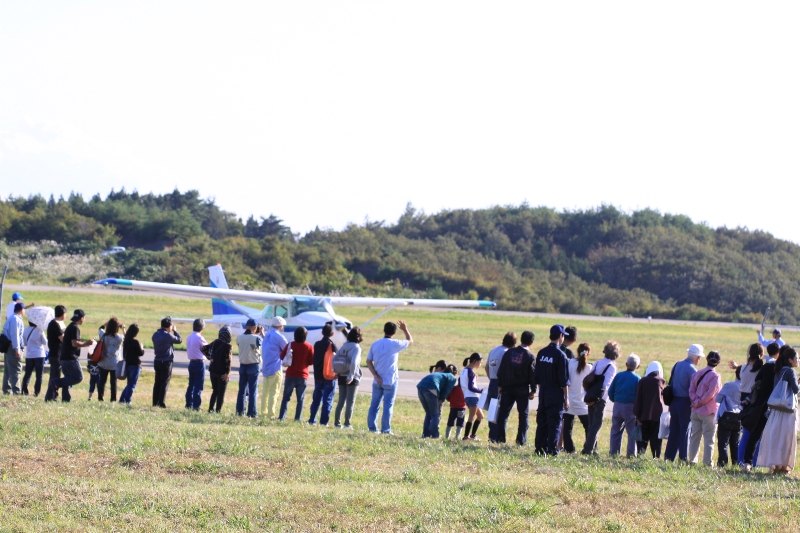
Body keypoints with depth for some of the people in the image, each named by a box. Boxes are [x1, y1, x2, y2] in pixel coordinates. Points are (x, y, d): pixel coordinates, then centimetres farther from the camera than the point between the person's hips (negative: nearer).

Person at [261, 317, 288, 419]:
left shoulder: (267, 335, 14)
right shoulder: (279, 337, -11)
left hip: (265, 367, 8)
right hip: (275, 368, -8)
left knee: (266, 391, 15)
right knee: (274, 392, -7)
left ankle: (264, 412, 19)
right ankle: (271, 414, -10)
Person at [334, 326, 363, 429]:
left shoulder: (344, 346, 8)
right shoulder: (356, 347, -13)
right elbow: (354, 362, -25)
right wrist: (351, 376, -19)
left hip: (342, 377, 6)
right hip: (352, 378, -6)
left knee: (341, 401, 14)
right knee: (350, 402, 1)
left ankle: (337, 422, 14)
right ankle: (347, 424, 0)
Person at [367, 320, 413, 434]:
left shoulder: (375, 344, 4)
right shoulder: (395, 344, -10)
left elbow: (368, 361, 1)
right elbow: (410, 341, 6)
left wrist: (375, 375, -4)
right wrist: (405, 330, 20)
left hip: (377, 381, 4)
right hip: (390, 381, -4)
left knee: (374, 404, 10)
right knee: (388, 405, 0)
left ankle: (372, 427, 10)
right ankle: (386, 429, -1)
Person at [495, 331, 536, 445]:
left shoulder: (509, 352, 2)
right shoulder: (531, 357, -7)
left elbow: (501, 370, 4)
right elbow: (533, 375, -6)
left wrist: (500, 385, 10)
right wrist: (533, 390, 3)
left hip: (507, 388, 2)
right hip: (523, 390, -2)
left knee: (503, 413, 8)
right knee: (523, 414, 5)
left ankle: (499, 436, 4)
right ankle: (521, 439, 3)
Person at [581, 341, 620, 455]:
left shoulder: (597, 363, 10)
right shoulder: (612, 366, -10)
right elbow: (606, 384, -17)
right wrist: (599, 397, -12)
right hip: (600, 399, -6)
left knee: (592, 423, 14)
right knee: (597, 423, -1)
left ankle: (592, 448, 18)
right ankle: (588, 449, -6)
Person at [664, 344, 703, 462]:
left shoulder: (677, 365, 7)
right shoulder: (692, 370, -15)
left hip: (674, 401, 7)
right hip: (685, 402, -7)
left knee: (674, 430, 12)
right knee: (685, 431, -1)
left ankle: (669, 456, 14)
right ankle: (683, 458, -1)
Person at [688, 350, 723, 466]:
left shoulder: (697, 374, 7)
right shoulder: (715, 376, -13)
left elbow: (691, 390, 1)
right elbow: (710, 394, -18)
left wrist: (696, 401, -6)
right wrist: (700, 402, -7)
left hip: (696, 411, 6)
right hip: (709, 412, -6)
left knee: (694, 436, 12)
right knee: (709, 438, -1)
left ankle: (692, 459, 14)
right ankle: (707, 462, -2)